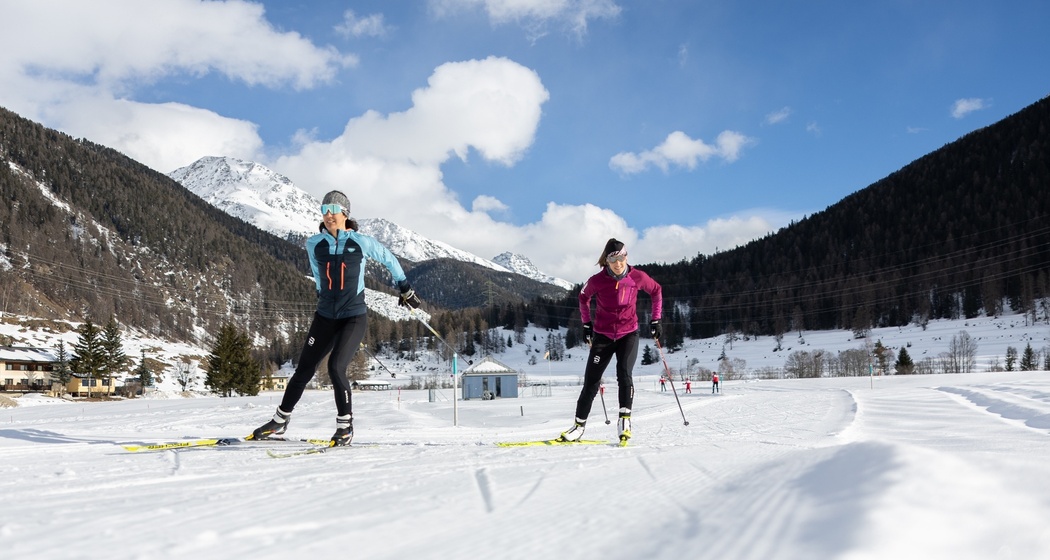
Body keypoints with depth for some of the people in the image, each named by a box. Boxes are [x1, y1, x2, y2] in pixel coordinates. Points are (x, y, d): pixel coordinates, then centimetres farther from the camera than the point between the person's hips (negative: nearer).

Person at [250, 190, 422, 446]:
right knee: (304, 370, 6)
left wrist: (404, 287, 15)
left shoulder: (361, 242, -9)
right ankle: (280, 420, 24)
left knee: (335, 367, -19)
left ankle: (345, 425, 0)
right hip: (325, 317, 4)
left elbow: (388, 258, 8)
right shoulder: (314, 244, 0)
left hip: (354, 317, -3)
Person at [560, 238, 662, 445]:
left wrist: (656, 320, 7)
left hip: (628, 334, 0)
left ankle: (625, 419, -12)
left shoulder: (638, 277, -11)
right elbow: (584, 298, 9)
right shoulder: (597, 280, -12)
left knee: (624, 375, -22)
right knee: (591, 381, 1)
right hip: (603, 336, 0)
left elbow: (656, 291, 8)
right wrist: (586, 324, 9)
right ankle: (579, 424, 13)